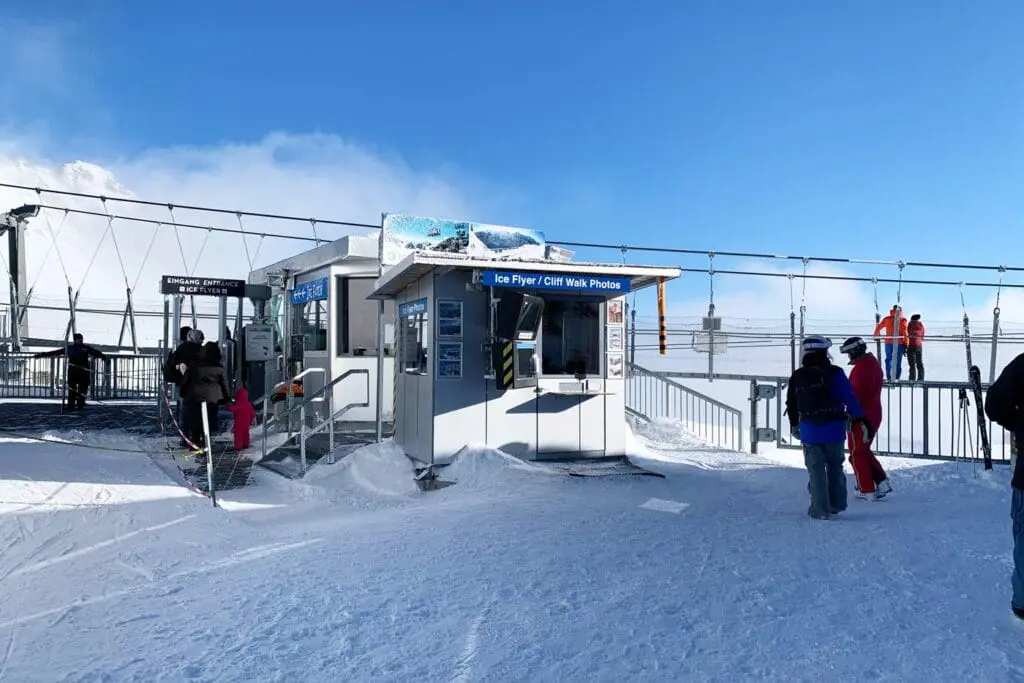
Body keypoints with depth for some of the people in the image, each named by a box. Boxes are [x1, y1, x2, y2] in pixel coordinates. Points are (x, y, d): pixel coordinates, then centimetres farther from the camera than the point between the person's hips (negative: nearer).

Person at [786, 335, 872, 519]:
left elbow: (791, 404, 11)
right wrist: (861, 420, -6)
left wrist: (794, 425, 24)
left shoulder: (797, 376, 3)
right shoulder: (834, 373, -7)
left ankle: (820, 509, 7)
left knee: (816, 470, 6)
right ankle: (837, 504, 26)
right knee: (835, 466, 17)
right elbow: (849, 398, -11)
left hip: (809, 431, 1)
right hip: (834, 428, 0)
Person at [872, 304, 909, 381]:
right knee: (898, 361, 5)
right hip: (899, 343, -2)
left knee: (888, 359, 10)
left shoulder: (887, 319, 4)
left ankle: (888, 376, -2)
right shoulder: (903, 320, -3)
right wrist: (906, 343, -5)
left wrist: (875, 335, 30)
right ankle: (897, 377, 2)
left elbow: (878, 327, 12)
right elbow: (905, 332, -8)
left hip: (889, 342, 2)